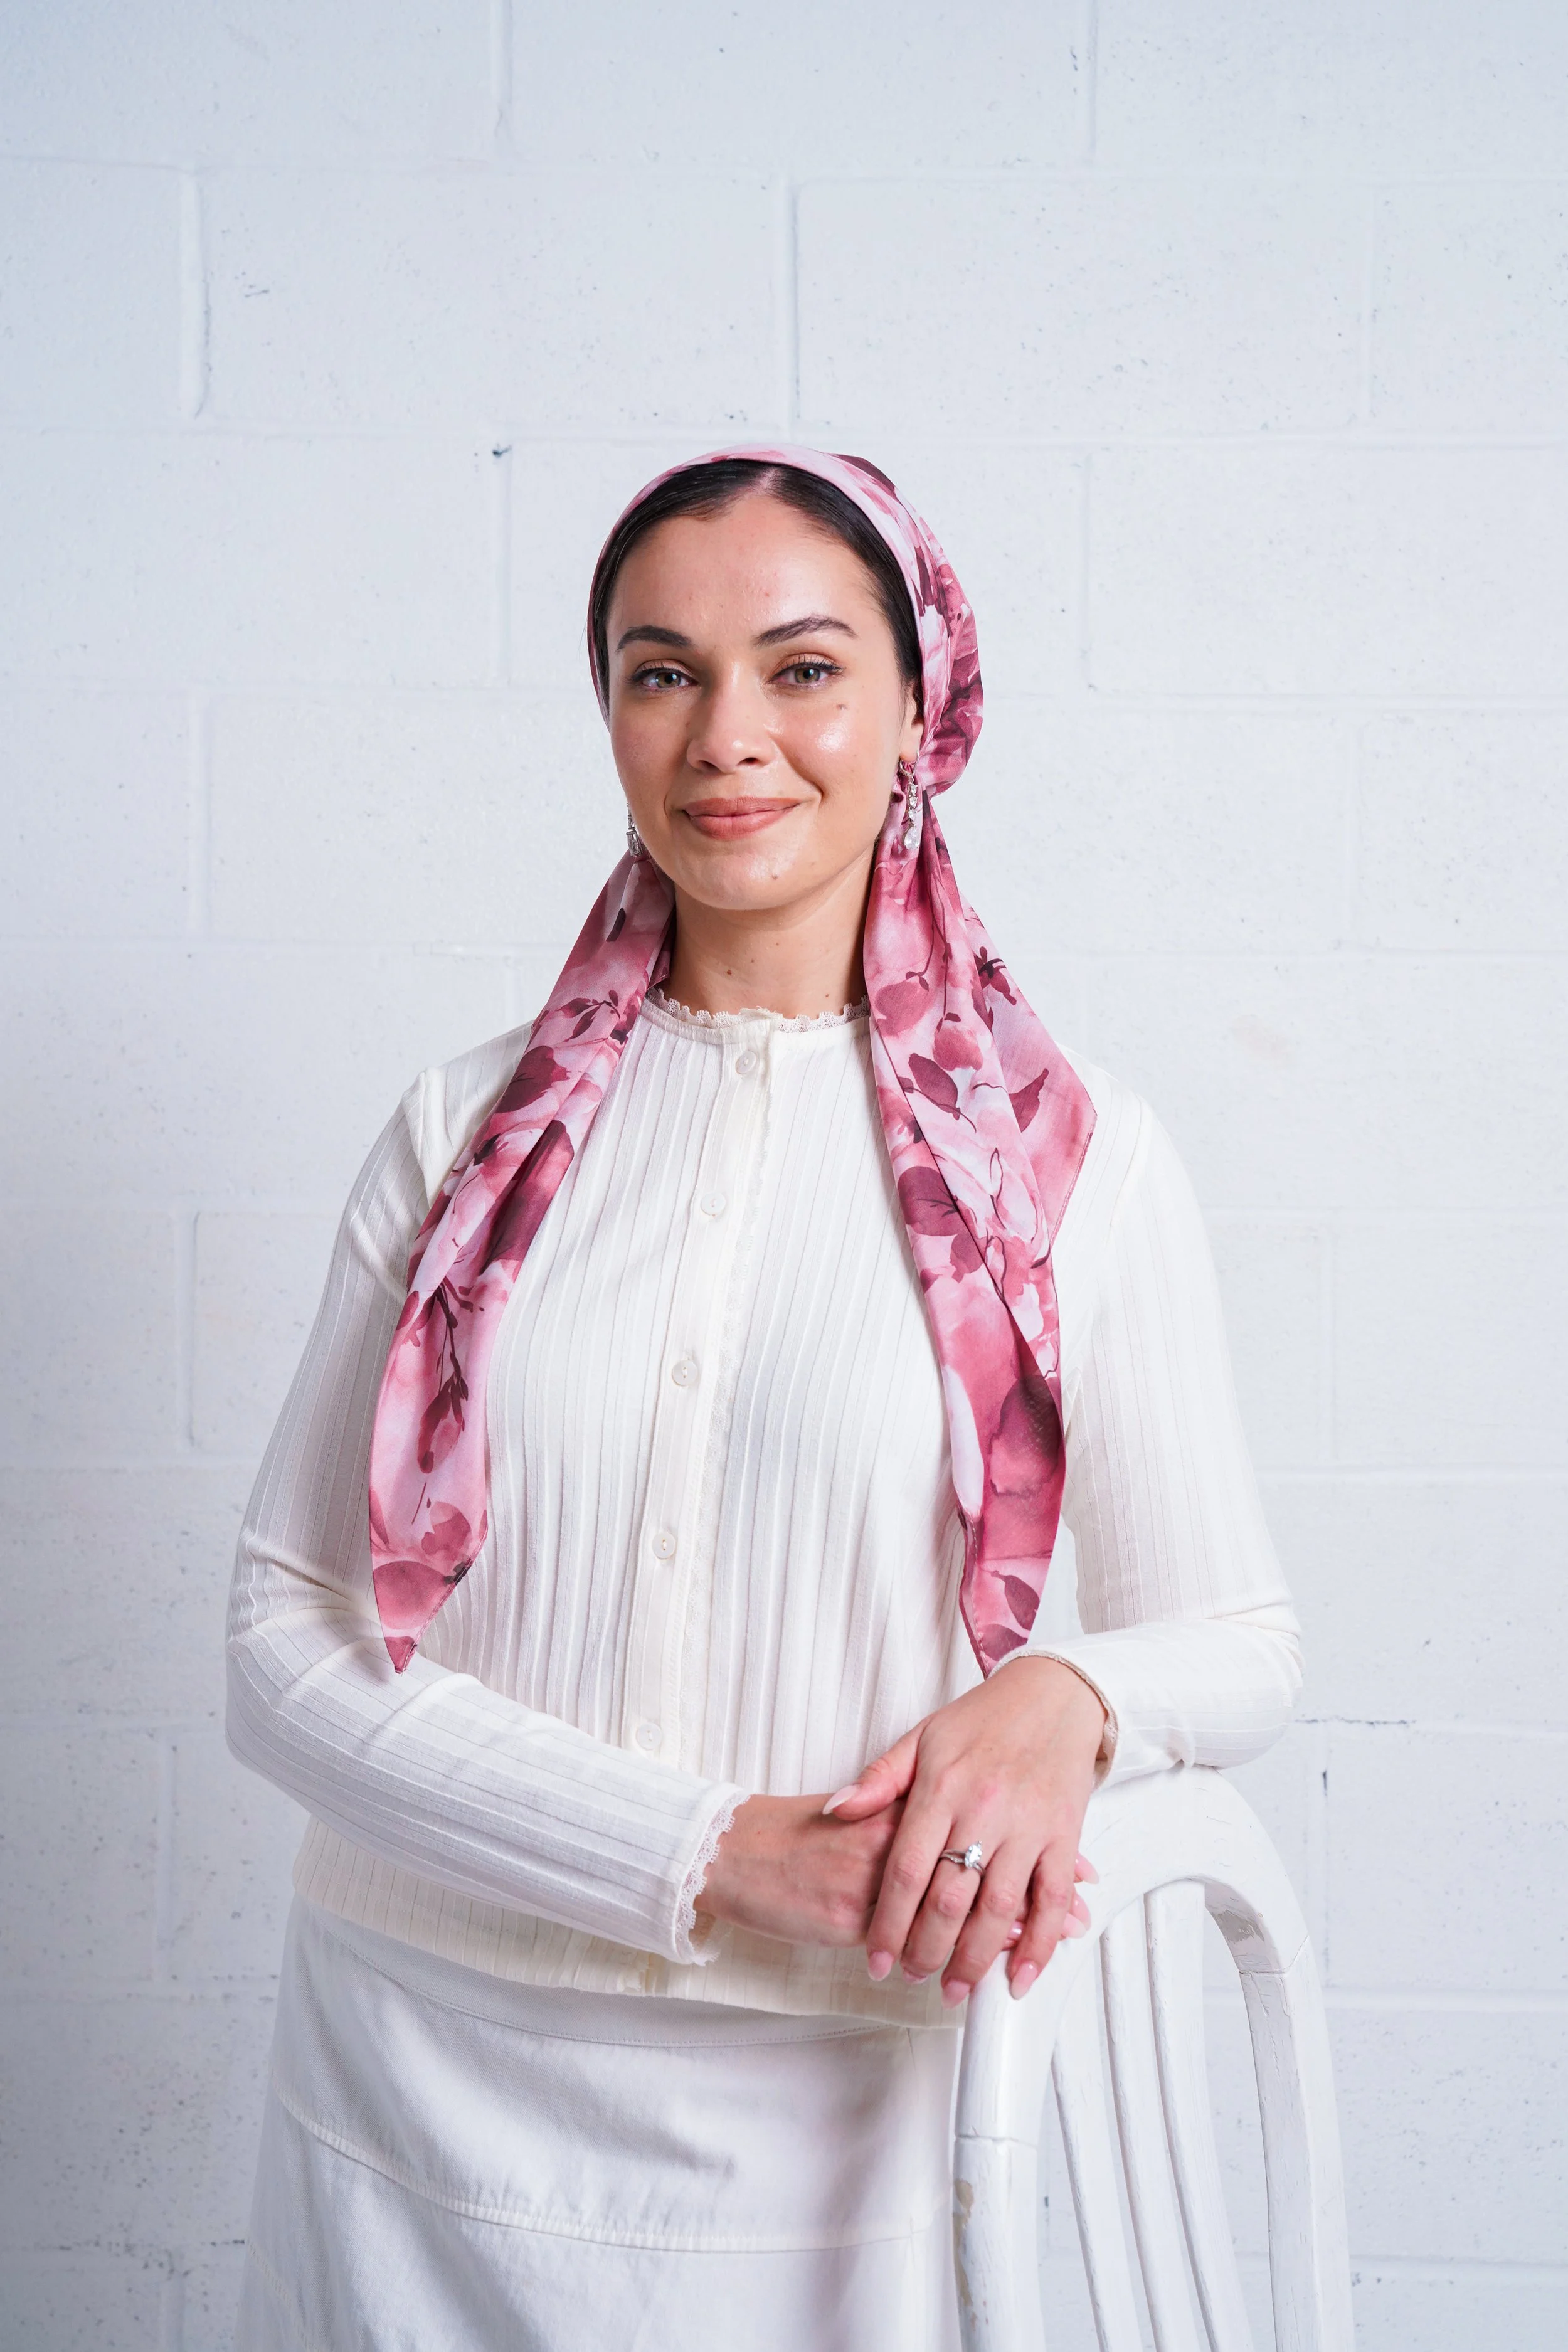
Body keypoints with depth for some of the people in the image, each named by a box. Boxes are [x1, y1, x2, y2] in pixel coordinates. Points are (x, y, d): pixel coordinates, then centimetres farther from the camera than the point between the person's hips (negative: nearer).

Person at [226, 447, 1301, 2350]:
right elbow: (283, 1637, -5)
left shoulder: (1076, 1162, -4)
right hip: (426, 2078, 1)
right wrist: (718, 1854, -17)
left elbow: (1238, 1638, 3)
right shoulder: (468, 1135, -1)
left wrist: (1063, 1696, -20)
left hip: (829, 2119, -1)